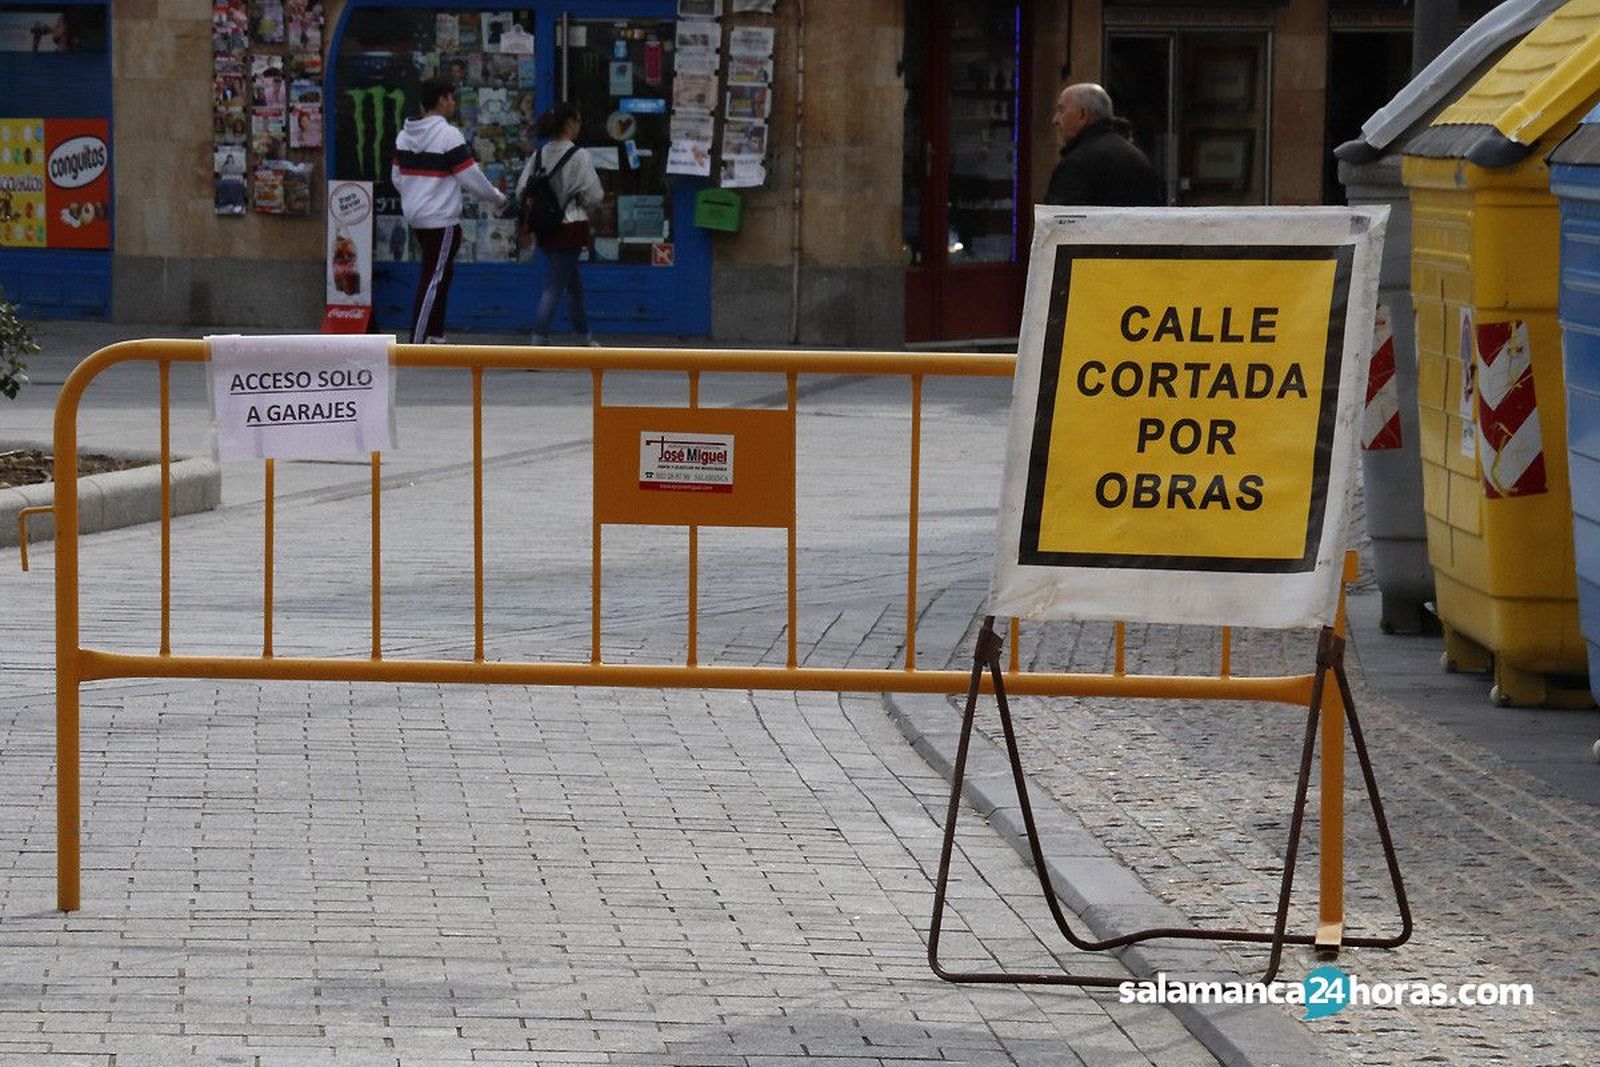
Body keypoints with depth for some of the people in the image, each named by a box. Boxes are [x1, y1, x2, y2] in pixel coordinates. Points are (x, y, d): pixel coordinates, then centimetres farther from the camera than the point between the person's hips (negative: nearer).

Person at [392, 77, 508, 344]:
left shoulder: (405, 135, 6)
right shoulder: (448, 135, -16)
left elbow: (397, 177, 13)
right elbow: (472, 178, -13)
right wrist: (499, 199, 3)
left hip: (415, 216, 8)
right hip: (441, 219, -8)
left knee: (443, 272, 20)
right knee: (433, 279, -6)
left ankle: (435, 336, 23)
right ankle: (417, 342, -9)